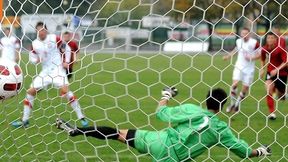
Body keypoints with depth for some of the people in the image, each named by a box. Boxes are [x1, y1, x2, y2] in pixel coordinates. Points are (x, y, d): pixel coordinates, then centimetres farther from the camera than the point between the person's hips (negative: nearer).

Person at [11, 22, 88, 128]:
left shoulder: (54, 39, -10)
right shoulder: (35, 44, 2)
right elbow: (32, 56, 14)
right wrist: (36, 59, -9)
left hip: (57, 69, -5)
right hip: (45, 72, 5)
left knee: (65, 90, -24)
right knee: (30, 91, 0)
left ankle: (81, 117, -18)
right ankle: (25, 121, 10)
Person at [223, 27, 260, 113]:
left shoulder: (254, 43, -13)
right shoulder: (238, 41, 1)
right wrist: (228, 56, 22)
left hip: (249, 68, -2)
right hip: (239, 66, 2)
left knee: (245, 88, 1)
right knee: (234, 84, -15)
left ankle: (237, 104, 24)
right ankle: (232, 103, 2)